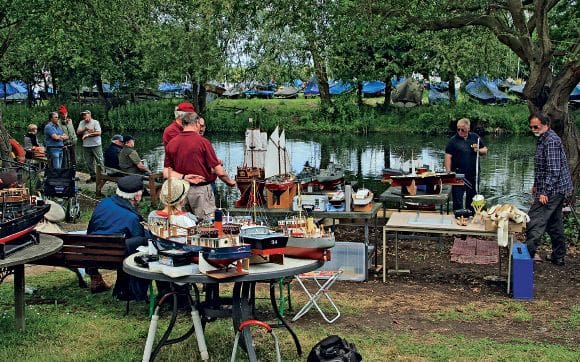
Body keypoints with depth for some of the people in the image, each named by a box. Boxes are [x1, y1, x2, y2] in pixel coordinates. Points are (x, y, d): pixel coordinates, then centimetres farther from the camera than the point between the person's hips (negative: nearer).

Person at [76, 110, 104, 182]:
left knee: (99, 161, -4)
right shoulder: (82, 123, 11)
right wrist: (85, 129, -13)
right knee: (89, 162, 8)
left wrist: (88, 135, -16)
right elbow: (78, 132, 2)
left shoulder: (95, 122, -3)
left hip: (96, 145, -5)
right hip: (86, 146, 5)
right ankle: (93, 176, 16)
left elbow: (98, 133, -13)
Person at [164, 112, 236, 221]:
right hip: (201, 190, -5)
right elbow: (219, 171, -9)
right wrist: (230, 182, 8)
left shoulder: (171, 144, 3)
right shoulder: (202, 142, -10)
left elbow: (166, 173, 0)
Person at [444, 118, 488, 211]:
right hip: (458, 175, -4)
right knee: (457, 200, -4)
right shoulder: (453, 140, -3)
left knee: (472, 199, 14)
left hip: (473, 175, 4)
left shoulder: (475, 137, 9)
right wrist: (449, 173, -18)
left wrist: (478, 150, -7)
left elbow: (485, 151, 16)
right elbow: (448, 157, -9)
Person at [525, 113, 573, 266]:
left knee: (535, 221, -12)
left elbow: (554, 170, -23)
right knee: (554, 222, 16)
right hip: (558, 190, 11)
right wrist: (536, 185, 25)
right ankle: (558, 256, 24)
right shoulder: (543, 139, 14)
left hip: (551, 190, -11)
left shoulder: (551, 141, -18)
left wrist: (544, 192, -24)